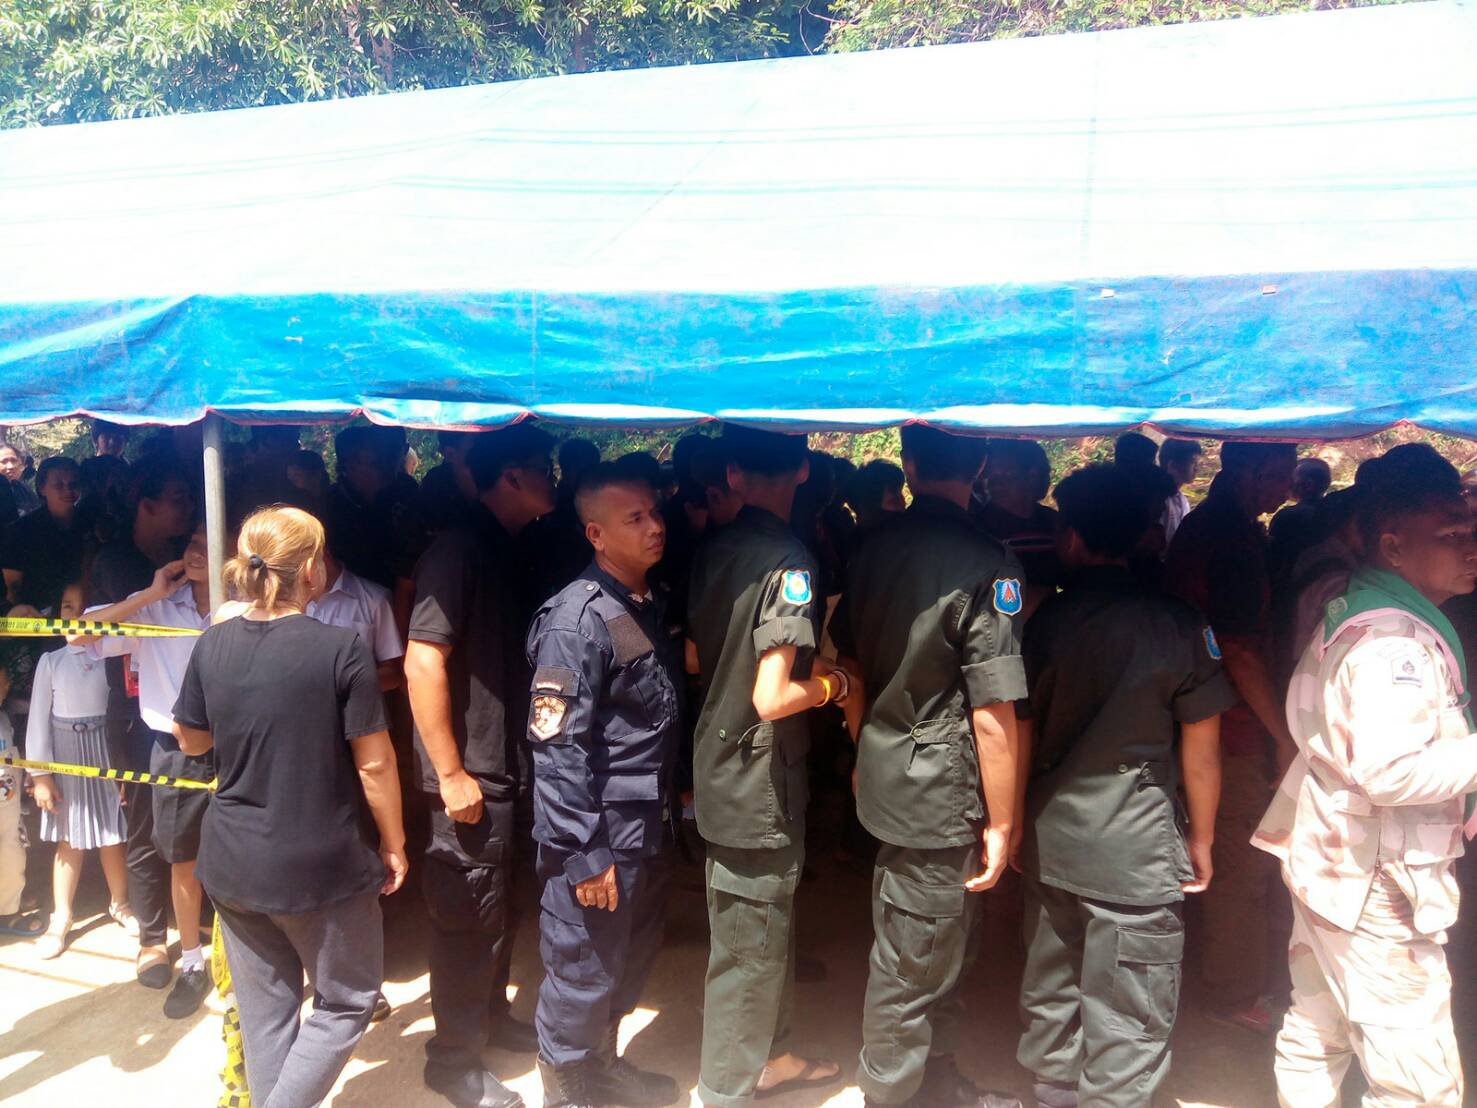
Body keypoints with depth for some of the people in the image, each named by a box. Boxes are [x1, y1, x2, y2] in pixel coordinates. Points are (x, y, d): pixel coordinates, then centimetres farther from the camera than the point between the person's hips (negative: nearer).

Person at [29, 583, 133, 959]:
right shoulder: (51, 661, -1)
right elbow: (38, 718, -1)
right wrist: (41, 774, -5)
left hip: (105, 750, 0)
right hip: (65, 753, 0)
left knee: (112, 835, 9)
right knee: (69, 839, 7)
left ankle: (119, 904, 29)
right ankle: (61, 917, 22)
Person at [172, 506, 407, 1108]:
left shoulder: (213, 644, -3)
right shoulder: (340, 647, -18)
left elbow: (191, 741, 12)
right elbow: (374, 764, -14)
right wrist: (393, 844, -2)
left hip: (232, 862, 5)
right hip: (321, 864, -5)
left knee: (263, 1009, 19)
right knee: (348, 1001, 14)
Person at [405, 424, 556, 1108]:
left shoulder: (503, 550, 9)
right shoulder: (459, 548, -19)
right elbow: (422, 662, -24)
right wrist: (450, 773, -22)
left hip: (504, 766, 9)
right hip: (469, 774, -9)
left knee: (496, 908, 22)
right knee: (469, 917, 5)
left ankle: (491, 1018, 40)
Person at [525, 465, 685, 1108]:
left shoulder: (655, 606, 6)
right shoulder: (578, 619, -20)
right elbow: (558, 747, -22)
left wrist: (677, 795, 15)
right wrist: (583, 853, -20)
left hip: (650, 827, 8)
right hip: (600, 836, -8)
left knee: (632, 959, 22)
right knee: (584, 971, 8)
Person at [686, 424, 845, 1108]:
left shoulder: (712, 551, 2)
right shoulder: (788, 559, -21)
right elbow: (773, 698, -26)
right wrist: (833, 682, -9)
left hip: (717, 766, 8)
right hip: (760, 781, -8)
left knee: (766, 928, 24)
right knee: (750, 947, 9)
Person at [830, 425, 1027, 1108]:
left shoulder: (874, 546, 1)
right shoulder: (984, 565, -19)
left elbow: (851, 665, 10)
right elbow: (992, 715, -19)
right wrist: (1000, 822, -9)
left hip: (883, 777, 7)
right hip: (943, 794, -7)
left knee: (942, 951, 24)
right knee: (912, 968, 11)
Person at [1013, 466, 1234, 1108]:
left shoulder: (1041, 620, -3)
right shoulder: (1179, 625, -10)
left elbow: (1021, 738, 4)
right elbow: (1201, 751, -5)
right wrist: (1201, 840, 9)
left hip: (1049, 841, 4)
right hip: (1136, 851, -4)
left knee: (1050, 996, 20)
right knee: (1129, 1023, 7)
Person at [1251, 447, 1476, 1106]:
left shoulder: (1353, 613, 10)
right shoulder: (1393, 641, -21)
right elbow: (1391, 771, -30)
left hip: (1329, 864, 10)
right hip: (1374, 886, -10)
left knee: (1317, 1031, 21)